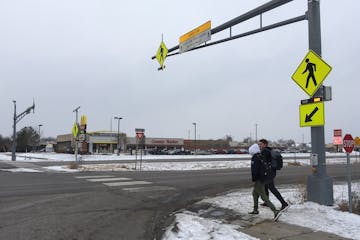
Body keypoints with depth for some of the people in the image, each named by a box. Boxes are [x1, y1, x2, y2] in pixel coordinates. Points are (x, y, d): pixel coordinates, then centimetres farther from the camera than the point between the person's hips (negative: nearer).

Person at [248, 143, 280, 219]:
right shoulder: (261, 157, 10)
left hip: (259, 180, -10)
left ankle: (275, 211, -14)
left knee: (264, 197, -8)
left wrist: (254, 179, -14)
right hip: (264, 178, 10)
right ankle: (255, 210, 33)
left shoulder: (255, 158, -18)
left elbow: (254, 170, -23)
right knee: (254, 193, 24)